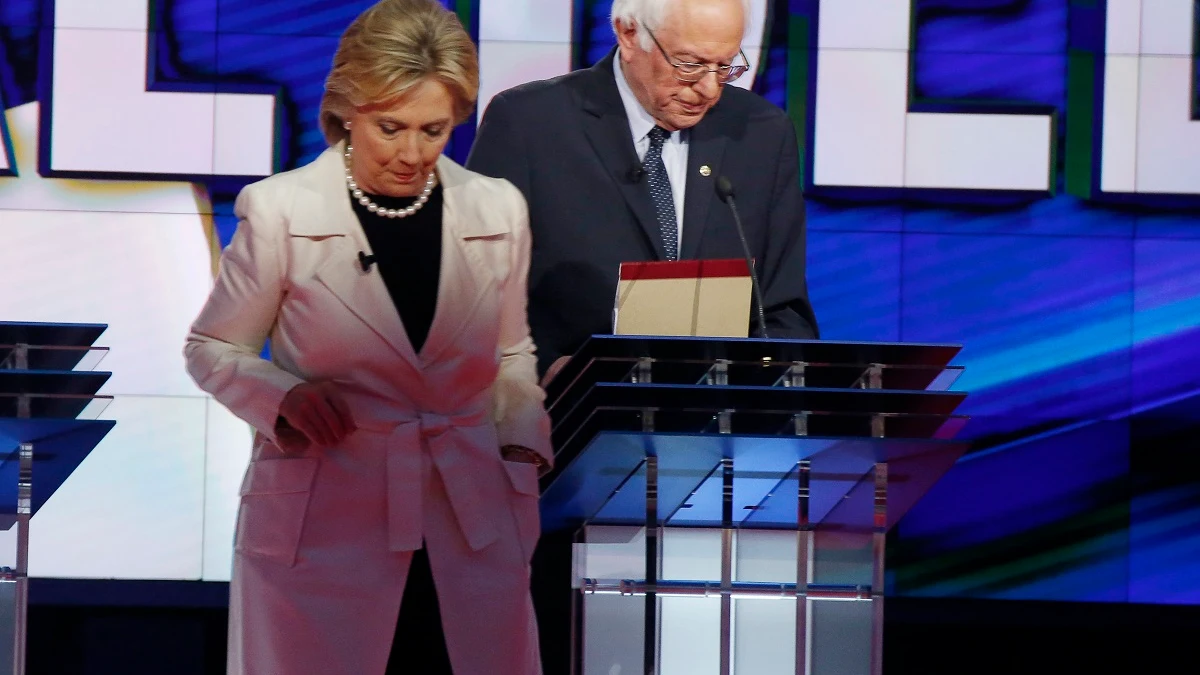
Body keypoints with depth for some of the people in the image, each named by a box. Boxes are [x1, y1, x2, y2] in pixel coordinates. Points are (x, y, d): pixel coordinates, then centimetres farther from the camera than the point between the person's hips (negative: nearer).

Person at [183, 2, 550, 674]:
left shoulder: (498, 210, 4)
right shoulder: (281, 211, -6)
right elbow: (212, 348, 5)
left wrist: (524, 448, 3)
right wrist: (281, 397, -14)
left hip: (470, 518, 3)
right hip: (322, 523, -3)